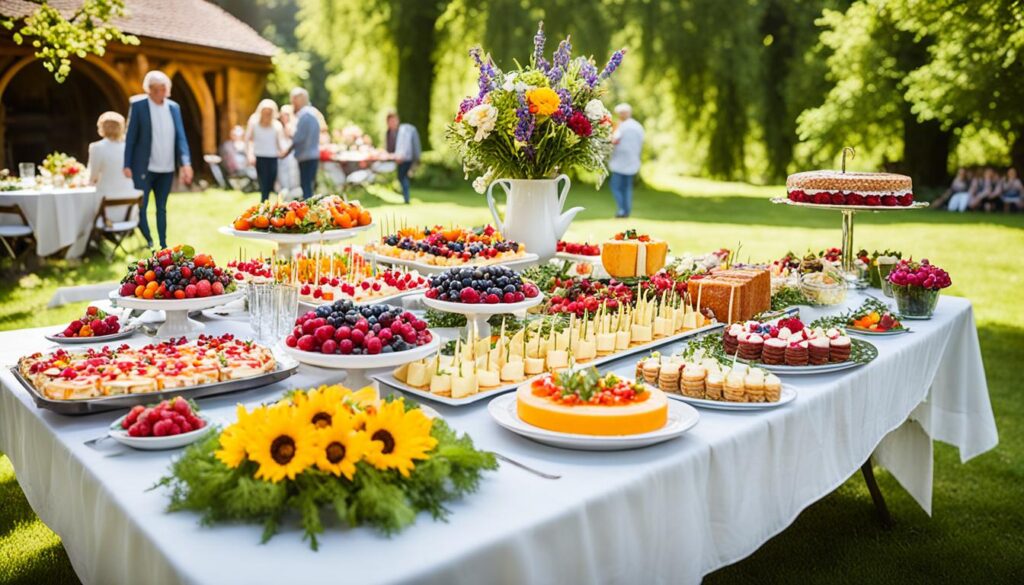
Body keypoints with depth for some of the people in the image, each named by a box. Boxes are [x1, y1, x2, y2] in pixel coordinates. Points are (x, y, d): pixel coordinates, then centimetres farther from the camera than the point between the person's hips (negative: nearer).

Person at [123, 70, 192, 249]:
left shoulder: (174, 107, 5)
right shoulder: (138, 106, -5)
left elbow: (180, 137, 3)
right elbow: (131, 137, -4)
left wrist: (185, 162, -9)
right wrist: (127, 165, -7)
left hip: (167, 168, 4)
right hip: (144, 167, -3)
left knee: (162, 208, 12)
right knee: (141, 207, -3)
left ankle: (163, 245, 19)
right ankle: (148, 244, 8)